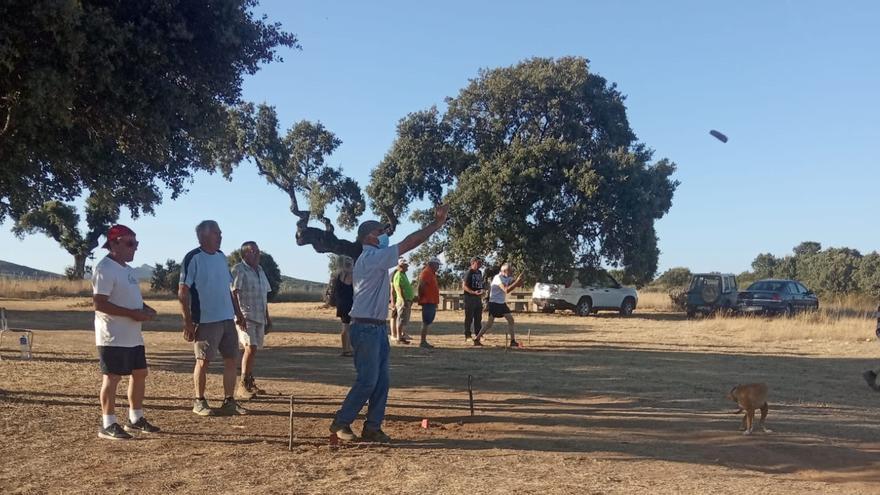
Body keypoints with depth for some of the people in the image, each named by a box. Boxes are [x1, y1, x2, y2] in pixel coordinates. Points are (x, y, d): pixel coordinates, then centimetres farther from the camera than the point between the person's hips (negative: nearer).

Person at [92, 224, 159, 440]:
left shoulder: (127, 269, 15)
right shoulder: (105, 269, -15)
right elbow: (100, 304, -22)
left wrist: (145, 309, 4)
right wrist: (133, 313, -23)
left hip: (133, 335, 10)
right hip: (113, 337, -10)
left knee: (140, 373, 13)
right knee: (112, 377, -3)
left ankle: (135, 419, 25)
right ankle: (108, 425, 6)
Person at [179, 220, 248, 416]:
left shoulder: (221, 256, 12)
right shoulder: (193, 258, -10)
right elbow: (183, 292, -12)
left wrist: (238, 313, 16)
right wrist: (188, 321, -16)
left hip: (227, 318, 7)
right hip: (205, 320, -7)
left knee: (231, 359, 7)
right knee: (203, 361, 1)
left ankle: (229, 401, 15)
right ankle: (199, 402, 15)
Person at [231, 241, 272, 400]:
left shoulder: (260, 270, 17)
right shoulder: (238, 270, -8)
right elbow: (233, 294, -16)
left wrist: (268, 318, 22)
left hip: (259, 317, 8)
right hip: (245, 317, -8)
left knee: (252, 350, 11)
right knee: (250, 348, -15)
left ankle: (250, 383, 20)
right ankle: (242, 385, -8)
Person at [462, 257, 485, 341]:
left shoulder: (479, 272, 14)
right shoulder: (468, 273, -11)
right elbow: (464, 286, -17)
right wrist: (473, 292, -28)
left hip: (478, 297, 8)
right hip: (470, 297, -8)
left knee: (478, 318, 13)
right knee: (469, 318, -3)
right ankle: (467, 335, 3)